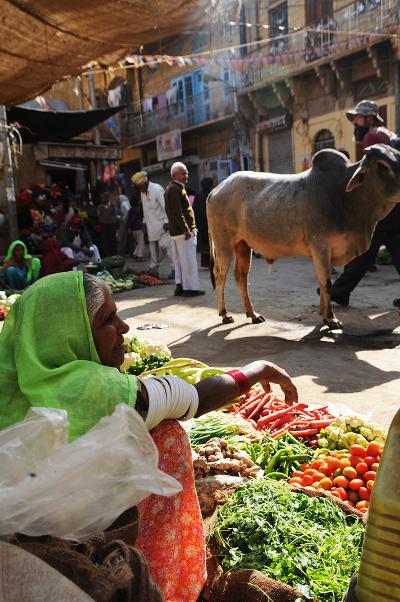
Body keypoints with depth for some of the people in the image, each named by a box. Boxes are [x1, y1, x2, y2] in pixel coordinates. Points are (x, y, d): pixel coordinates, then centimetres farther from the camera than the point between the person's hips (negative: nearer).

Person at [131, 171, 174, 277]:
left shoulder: (157, 189, -13)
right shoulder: (142, 192, 11)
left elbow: (165, 206, -17)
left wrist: (166, 221, -20)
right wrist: (144, 221, 16)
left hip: (162, 224, -7)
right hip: (152, 225, 8)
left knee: (166, 246, -11)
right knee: (154, 248, 12)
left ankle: (175, 269, -7)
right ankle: (153, 269, 22)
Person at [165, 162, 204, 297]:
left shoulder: (171, 188, 18)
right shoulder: (175, 189, -14)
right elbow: (177, 213, -21)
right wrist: (186, 229, -21)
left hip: (175, 230, 10)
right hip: (183, 230, -10)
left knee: (179, 260, 12)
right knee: (189, 260, -5)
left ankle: (180, 286, 16)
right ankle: (190, 288, -2)